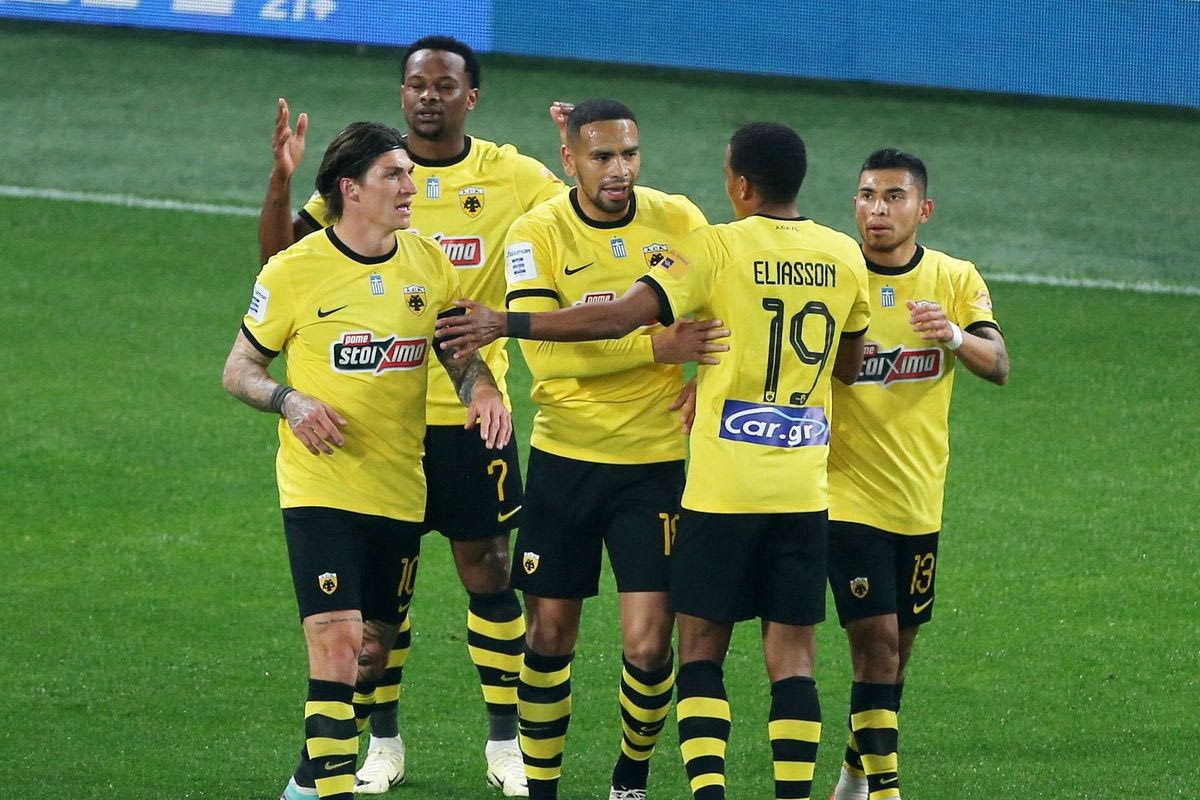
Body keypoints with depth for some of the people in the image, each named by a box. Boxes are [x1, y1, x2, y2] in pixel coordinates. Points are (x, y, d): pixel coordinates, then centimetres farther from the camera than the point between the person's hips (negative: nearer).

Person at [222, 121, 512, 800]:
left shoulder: (429, 263, 4)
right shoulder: (295, 271, -8)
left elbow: (460, 352, 15)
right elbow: (240, 369, 1)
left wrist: (484, 390, -8)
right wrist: (291, 401, -19)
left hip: (399, 489, 5)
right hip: (321, 485, -5)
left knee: (372, 654, 11)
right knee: (337, 644, -17)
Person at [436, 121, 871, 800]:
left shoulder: (719, 248, -9)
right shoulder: (844, 255, 6)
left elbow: (619, 318, -15)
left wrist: (505, 324, -9)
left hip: (723, 486, -4)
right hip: (804, 487, 4)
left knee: (702, 646, 5)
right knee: (792, 651, 5)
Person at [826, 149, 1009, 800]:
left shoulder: (956, 280, 1)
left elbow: (998, 366, -11)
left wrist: (954, 336, -32)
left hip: (919, 496, 4)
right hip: (848, 493, -4)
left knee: (898, 642, 14)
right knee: (876, 638, -13)